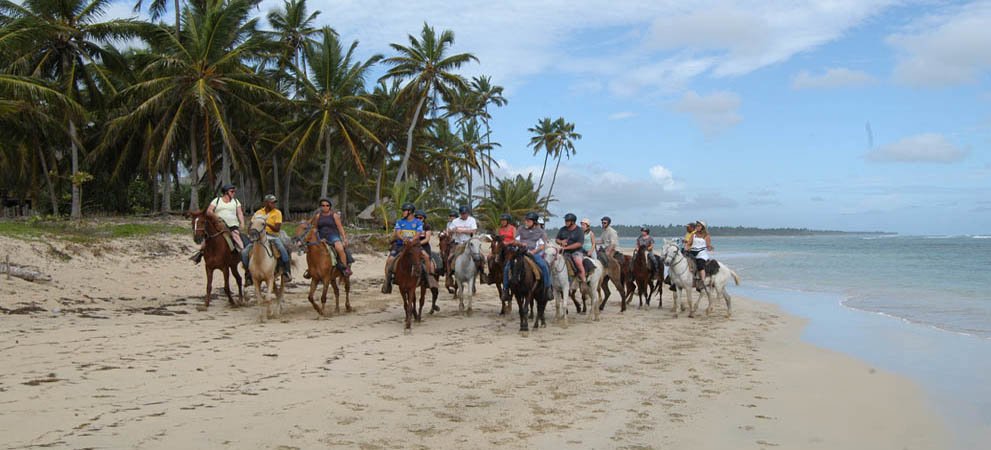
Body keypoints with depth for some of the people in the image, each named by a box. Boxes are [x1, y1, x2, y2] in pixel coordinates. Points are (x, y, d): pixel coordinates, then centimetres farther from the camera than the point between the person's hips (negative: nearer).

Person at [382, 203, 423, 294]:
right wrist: (403, 239, -23)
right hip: (400, 245, 2)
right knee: (389, 260, -17)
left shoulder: (418, 223, 6)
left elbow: (418, 235, -5)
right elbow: (397, 233, 0)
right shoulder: (400, 222, 12)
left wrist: (411, 240, -25)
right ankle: (387, 282, -8)